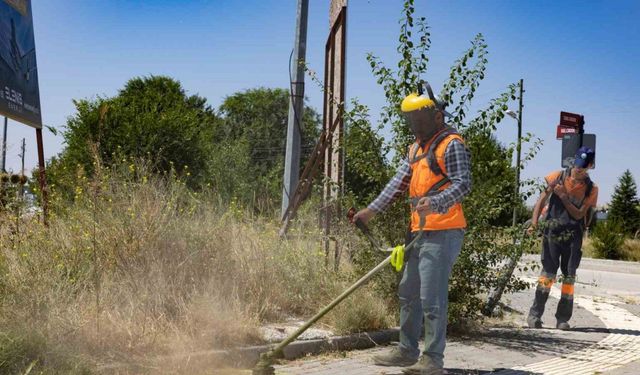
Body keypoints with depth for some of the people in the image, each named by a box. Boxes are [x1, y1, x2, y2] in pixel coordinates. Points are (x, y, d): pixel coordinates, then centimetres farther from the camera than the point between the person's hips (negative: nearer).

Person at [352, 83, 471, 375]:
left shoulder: (451, 144, -8)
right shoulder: (416, 148, 20)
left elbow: (463, 183, -18)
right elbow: (399, 182, 18)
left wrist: (435, 202, -34)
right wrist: (372, 209, 10)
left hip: (442, 232, -10)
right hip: (420, 231, 10)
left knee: (432, 297, -9)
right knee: (408, 293, 15)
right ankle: (407, 351, 26)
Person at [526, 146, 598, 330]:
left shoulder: (591, 189, 2)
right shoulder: (558, 177, 1)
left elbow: (579, 214, -4)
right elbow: (542, 199, 0)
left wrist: (563, 197, -15)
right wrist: (534, 220, -14)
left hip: (573, 236, 2)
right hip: (551, 231, -2)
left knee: (569, 276, 3)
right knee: (548, 272, -11)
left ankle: (563, 319, 10)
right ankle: (535, 315, -9)